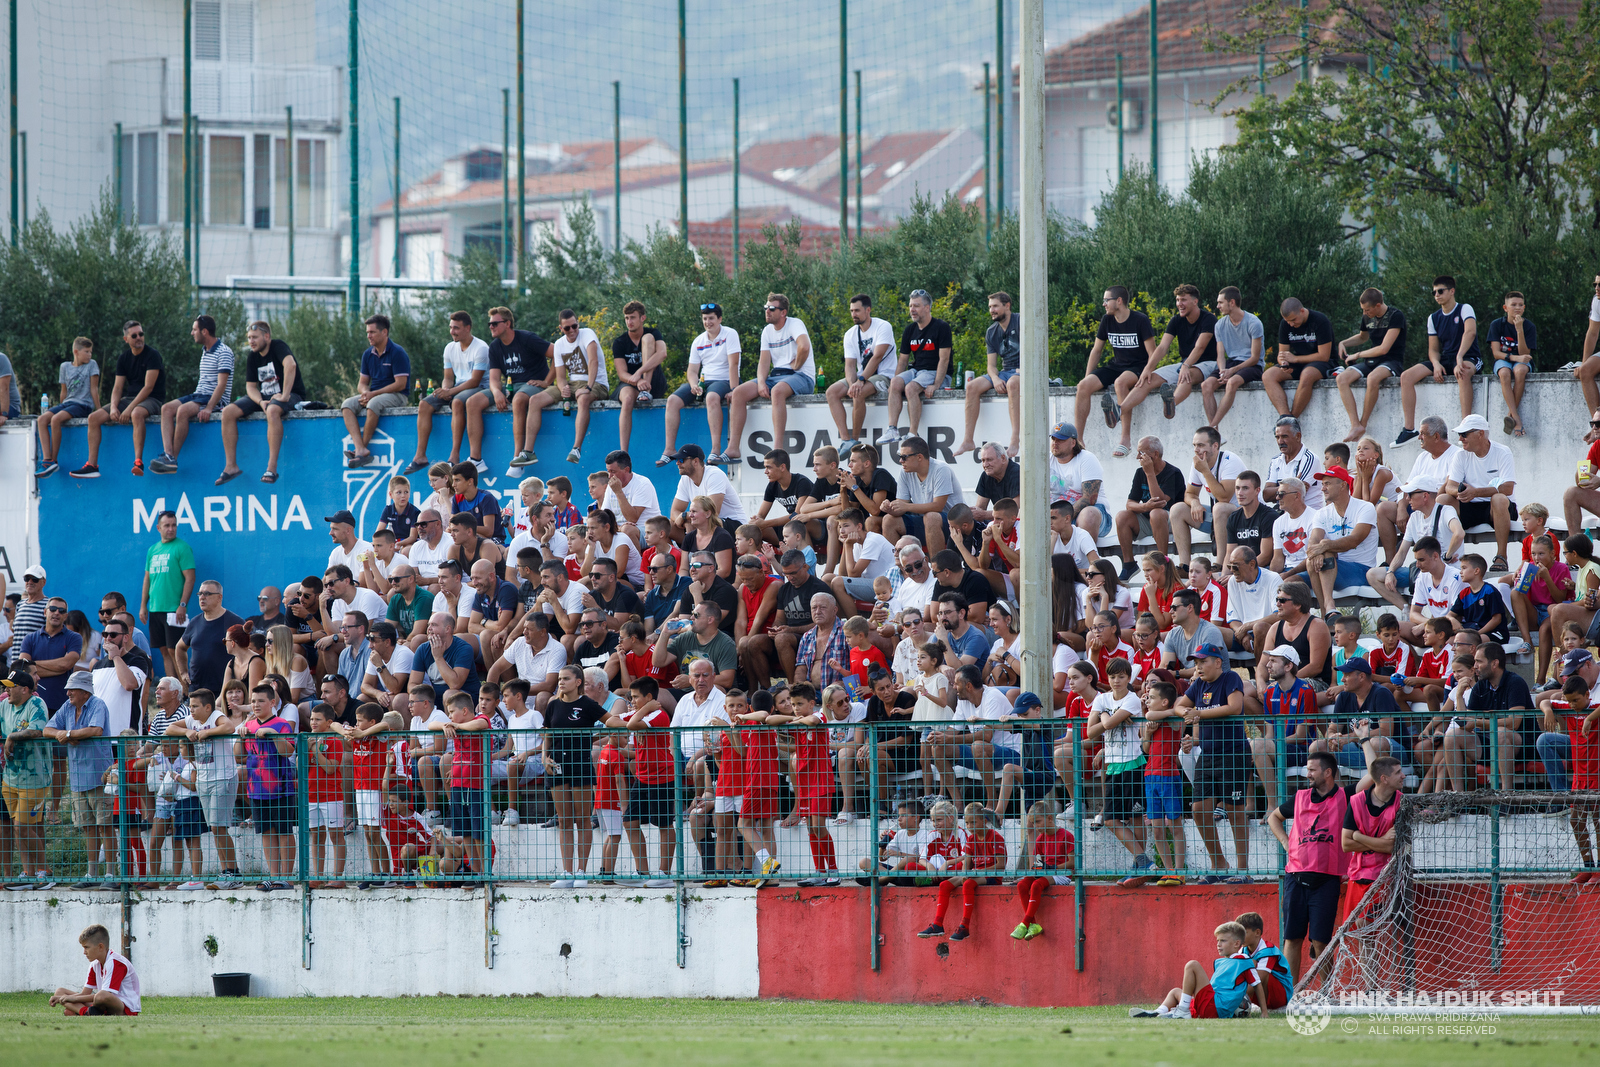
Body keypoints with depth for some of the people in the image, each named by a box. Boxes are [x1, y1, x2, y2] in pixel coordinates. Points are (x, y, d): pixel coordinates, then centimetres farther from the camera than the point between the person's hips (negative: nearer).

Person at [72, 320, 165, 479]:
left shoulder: (152, 355, -9)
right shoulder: (124, 359, 10)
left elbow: (148, 387, -17)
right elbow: (118, 387, 9)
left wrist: (129, 409, -23)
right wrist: (113, 408, -12)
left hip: (152, 400, -7)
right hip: (130, 399, 7)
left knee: (137, 414, -42)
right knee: (94, 417, -8)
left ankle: (138, 463, -48)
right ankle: (92, 465, -12)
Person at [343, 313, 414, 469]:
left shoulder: (397, 353, -10)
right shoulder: (368, 354, 11)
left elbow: (400, 384, -15)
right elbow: (362, 383, 15)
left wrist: (373, 394, -18)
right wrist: (365, 392, -12)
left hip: (397, 396, -7)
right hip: (373, 395, 7)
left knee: (374, 404, -38)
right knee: (347, 405, -19)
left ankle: (364, 445, -29)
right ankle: (361, 450, -36)